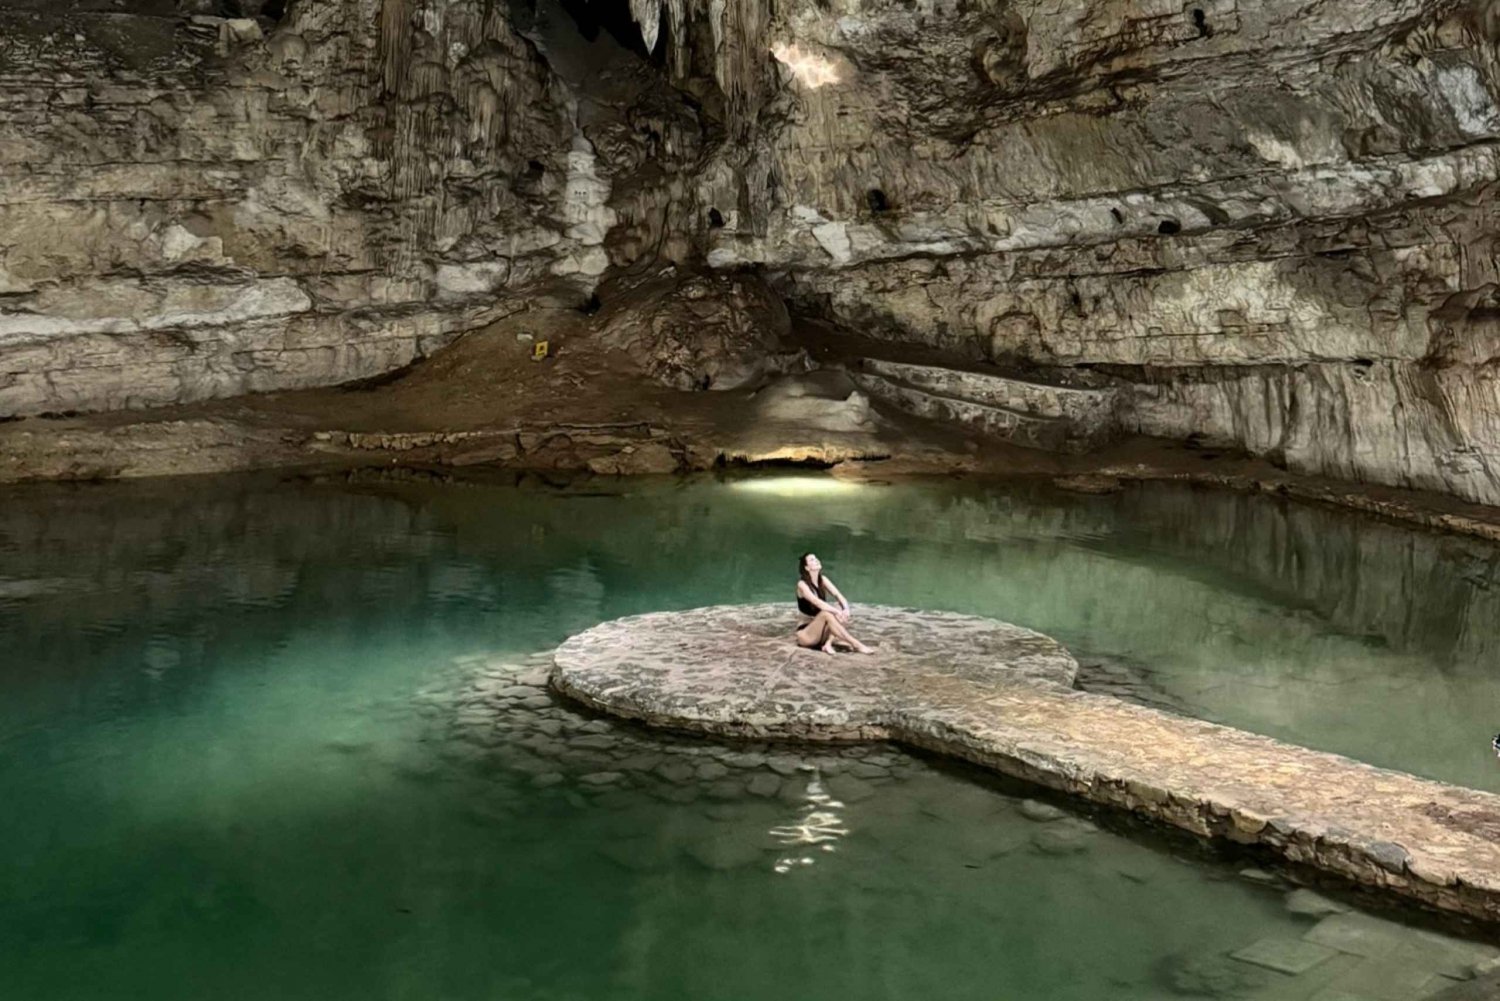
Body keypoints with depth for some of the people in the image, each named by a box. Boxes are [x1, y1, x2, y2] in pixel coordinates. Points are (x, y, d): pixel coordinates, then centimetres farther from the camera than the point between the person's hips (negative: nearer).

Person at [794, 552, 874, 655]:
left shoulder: (823, 580, 6)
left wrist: (846, 609, -28)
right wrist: (837, 611, -37)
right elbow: (817, 603, -28)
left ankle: (828, 643, -28)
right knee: (826, 614, -32)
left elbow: (838, 596, -7)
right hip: (805, 634, -6)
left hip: (820, 630, 6)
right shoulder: (802, 584, -13)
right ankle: (856, 645, -34)